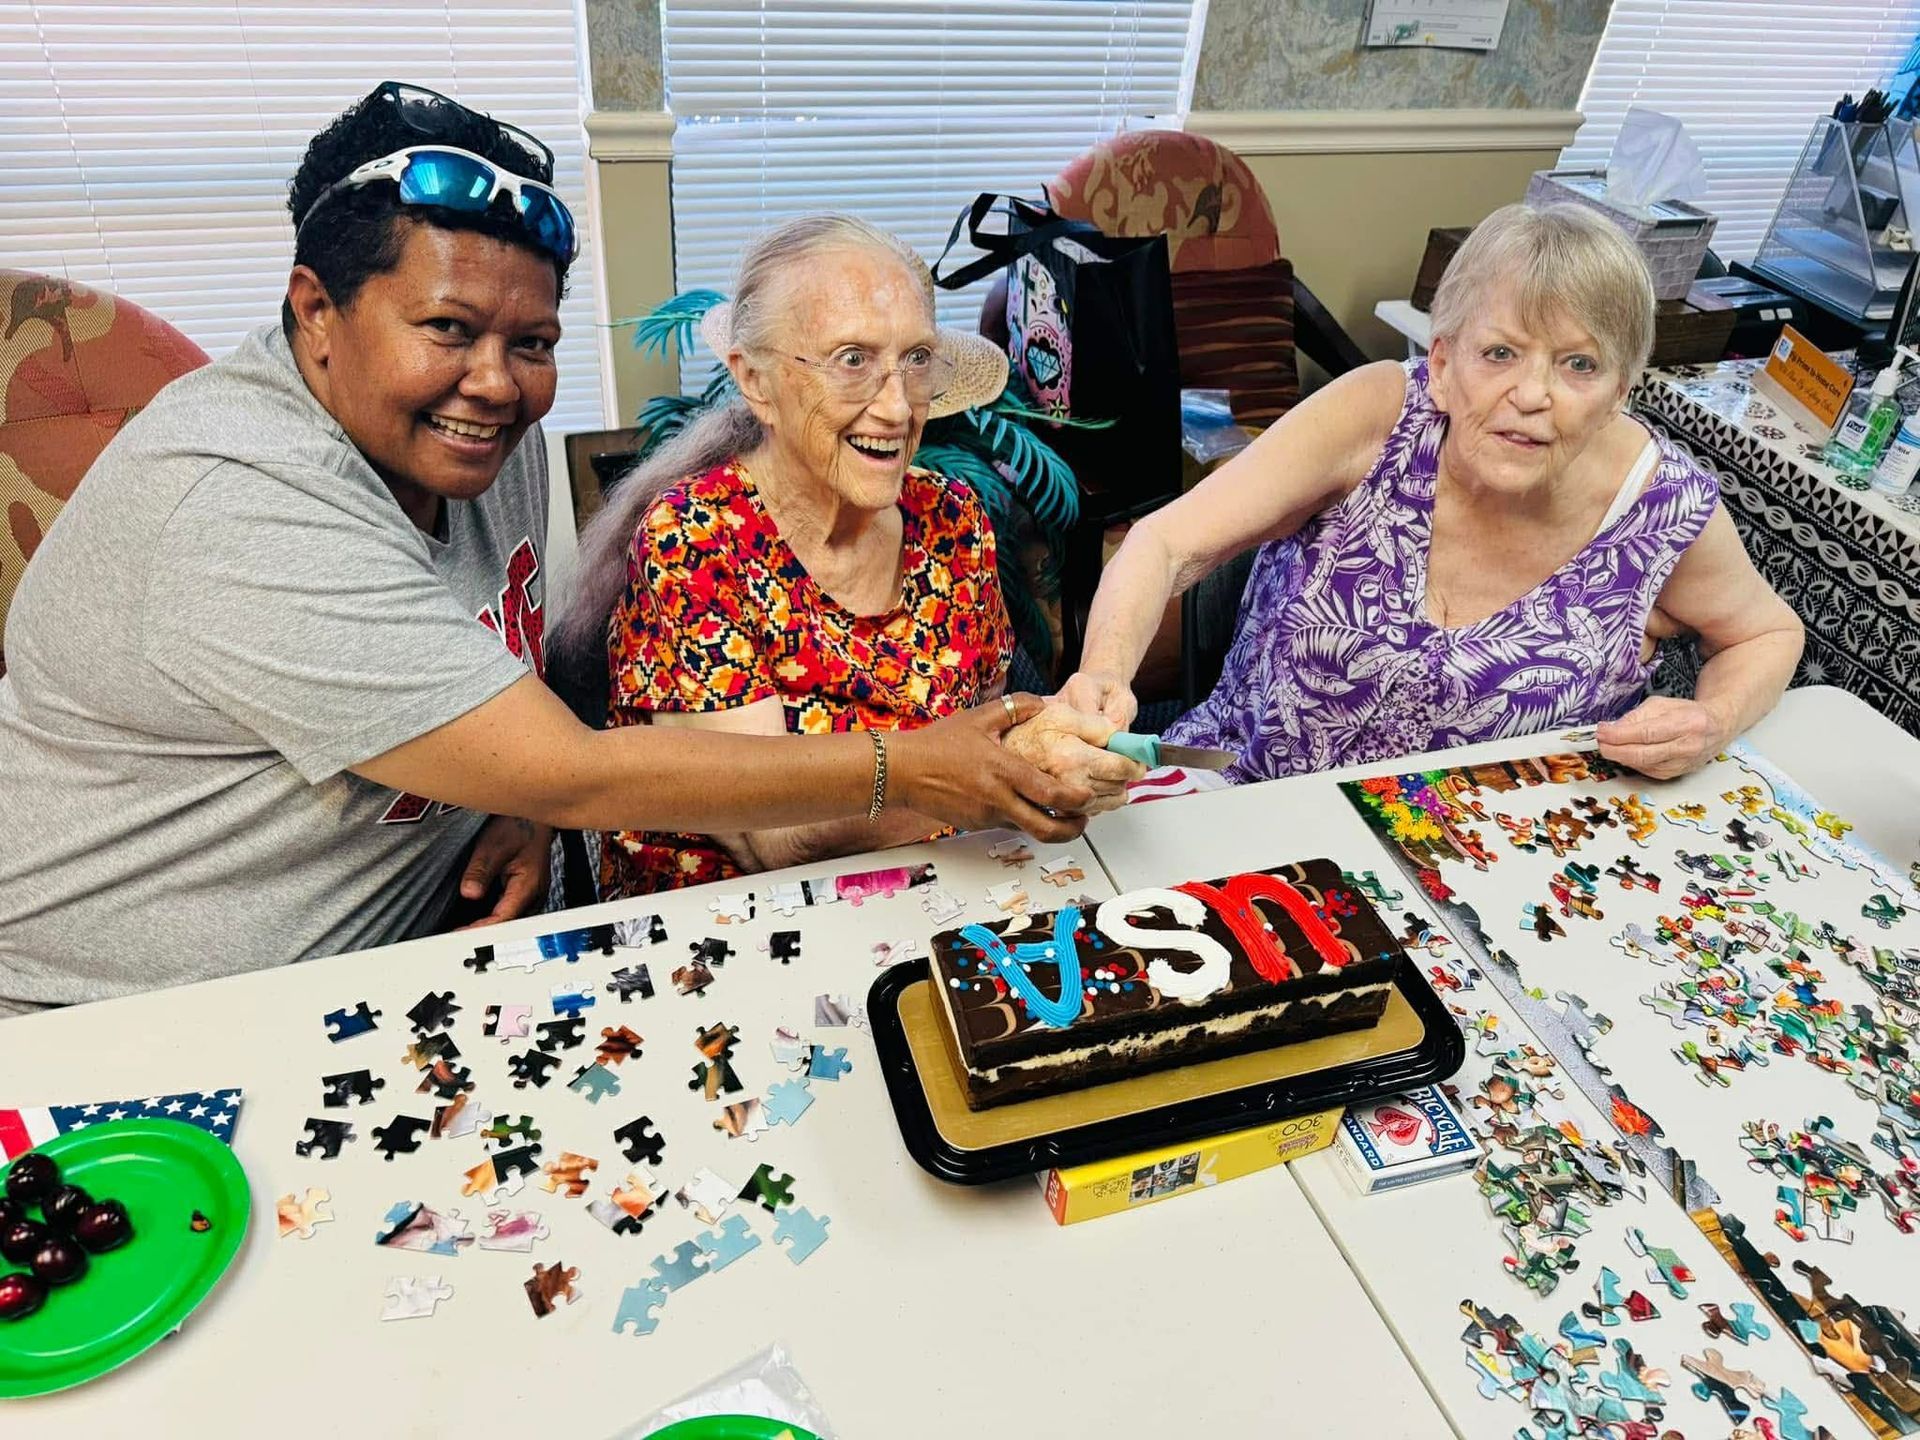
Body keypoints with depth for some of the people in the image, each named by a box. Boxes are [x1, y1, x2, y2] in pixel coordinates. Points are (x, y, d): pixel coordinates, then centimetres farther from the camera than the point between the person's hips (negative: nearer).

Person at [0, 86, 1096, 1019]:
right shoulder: (247, 515, -30)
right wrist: (905, 774, -30)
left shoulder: (492, 434, -3)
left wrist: (527, 801, -10)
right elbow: (576, 778, -32)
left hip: (391, 949, 7)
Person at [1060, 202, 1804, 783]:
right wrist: (1103, 674, -40)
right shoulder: (1378, 413, -18)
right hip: (1237, 799, -3)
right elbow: (1168, 544, -21)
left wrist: (1714, 720, -13)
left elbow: (1770, 633, 9)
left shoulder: (1665, 510, -13)